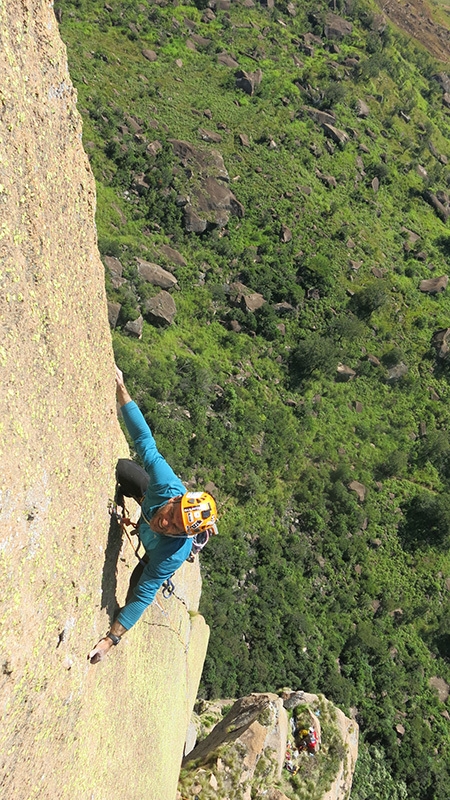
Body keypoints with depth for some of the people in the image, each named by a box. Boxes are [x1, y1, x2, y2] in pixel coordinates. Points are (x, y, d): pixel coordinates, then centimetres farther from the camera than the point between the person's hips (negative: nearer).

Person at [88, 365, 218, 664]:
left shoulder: (175, 554, -50)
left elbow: (144, 595, -43)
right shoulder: (168, 485, -47)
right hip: (146, 503, 3)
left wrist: (110, 640, -42)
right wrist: (121, 389, -49)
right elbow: (145, 440, -42)